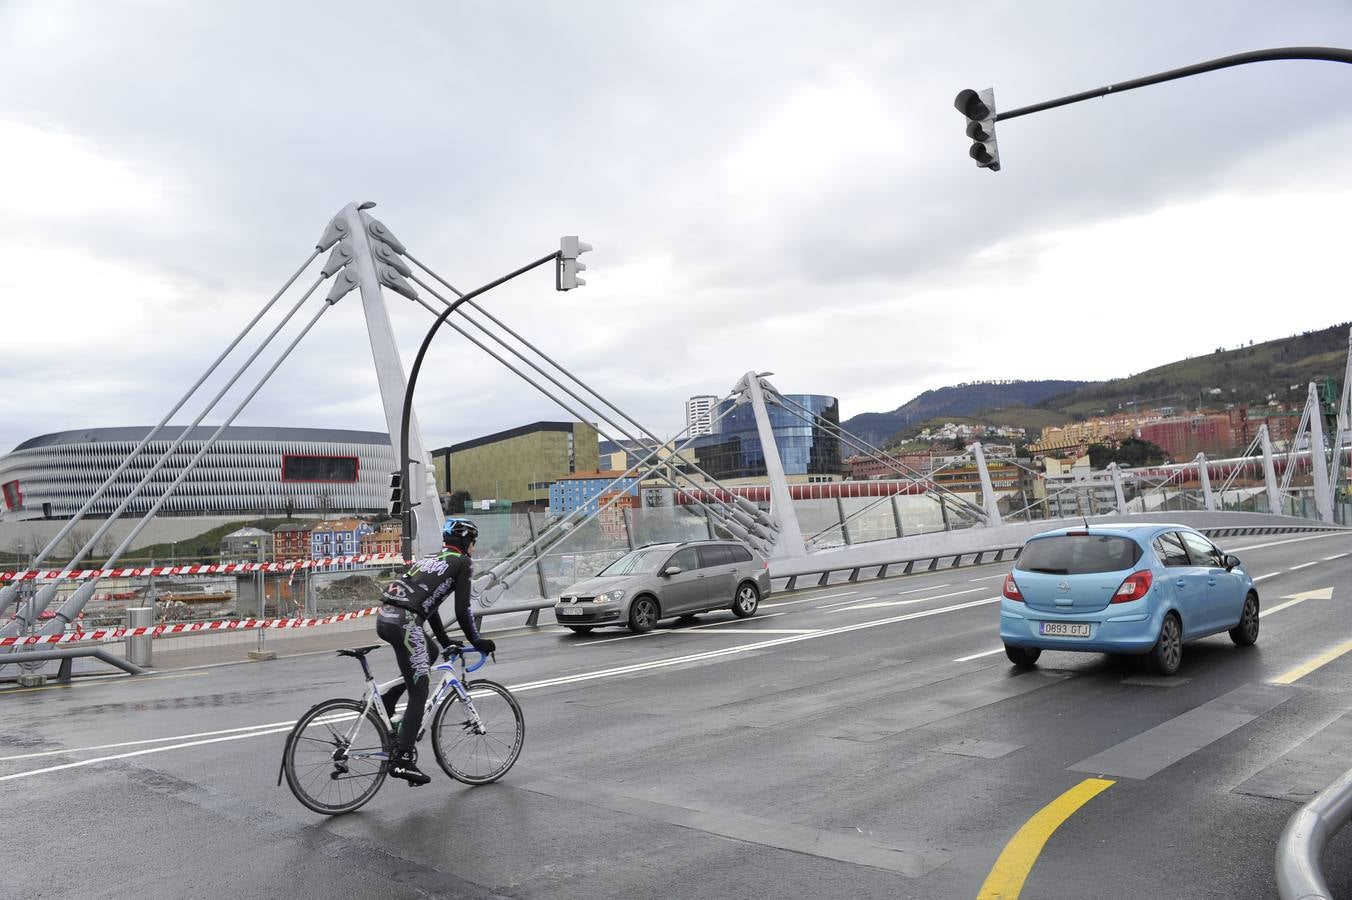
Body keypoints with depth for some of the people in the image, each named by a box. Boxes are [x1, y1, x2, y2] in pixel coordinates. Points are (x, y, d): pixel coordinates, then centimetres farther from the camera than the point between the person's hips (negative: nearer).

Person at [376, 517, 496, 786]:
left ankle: (387, 700, 19)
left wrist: (445, 640, 37)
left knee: (431, 653, 30)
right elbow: (462, 610, -1)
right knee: (419, 693, 0)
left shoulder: (431, 559, 28)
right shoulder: (461, 562, 4)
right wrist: (477, 641, 11)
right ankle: (402, 760, -2)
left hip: (384, 617, 8)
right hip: (404, 622, -8)